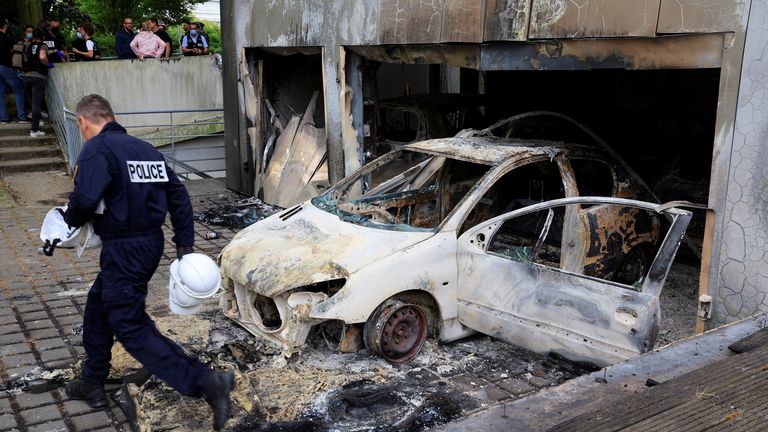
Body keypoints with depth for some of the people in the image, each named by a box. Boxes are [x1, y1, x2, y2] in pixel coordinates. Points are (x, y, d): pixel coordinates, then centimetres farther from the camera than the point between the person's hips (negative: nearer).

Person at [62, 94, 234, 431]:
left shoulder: (96, 149, -13)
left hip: (124, 250, -9)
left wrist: (71, 220, -3)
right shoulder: (144, 147, 11)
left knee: (131, 329, -3)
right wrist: (185, 245, 12)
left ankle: (206, 381, -10)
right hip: (151, 242, 9)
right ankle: (92, 385, 38)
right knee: (97, 309, 24)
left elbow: (85, 199, -27)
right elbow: (178, 195, 10)